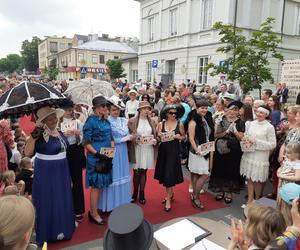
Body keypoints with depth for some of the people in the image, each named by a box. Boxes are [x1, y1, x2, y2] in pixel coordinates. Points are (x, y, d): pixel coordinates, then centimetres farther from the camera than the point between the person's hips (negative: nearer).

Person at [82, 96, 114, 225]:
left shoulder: (106, 121, 10)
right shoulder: (91, 121, -11)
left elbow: (111, 138, 15)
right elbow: (86, 142, -14)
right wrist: (97, 154, -20)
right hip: (95, 158, -7)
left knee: (100, 185, 14)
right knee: (96, 186, 2)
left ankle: (93, 210, 30)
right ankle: (94, 214, 17)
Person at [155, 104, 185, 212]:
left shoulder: (179, 124, -2)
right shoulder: (161, 124, 1)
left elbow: (184, 137, 7)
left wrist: (178, 137, -13)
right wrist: (159, 136, -16)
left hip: (174, 151, -3)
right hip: (163, 151, 3)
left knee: (170, 173, -4)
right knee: (165, 173, 11)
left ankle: (168, 199, 7)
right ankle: (171, 193, 35)